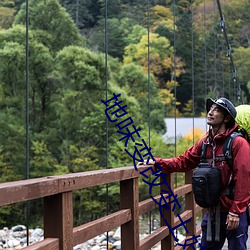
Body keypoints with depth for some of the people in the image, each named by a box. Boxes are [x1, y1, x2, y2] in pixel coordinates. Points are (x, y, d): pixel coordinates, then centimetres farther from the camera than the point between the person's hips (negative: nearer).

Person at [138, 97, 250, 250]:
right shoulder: (205, 143, 7)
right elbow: (183, 161, 10)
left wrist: (235, 212, -19)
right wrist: (157, 163, -3)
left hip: (234, 213, -6)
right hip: (213, 212, 7)